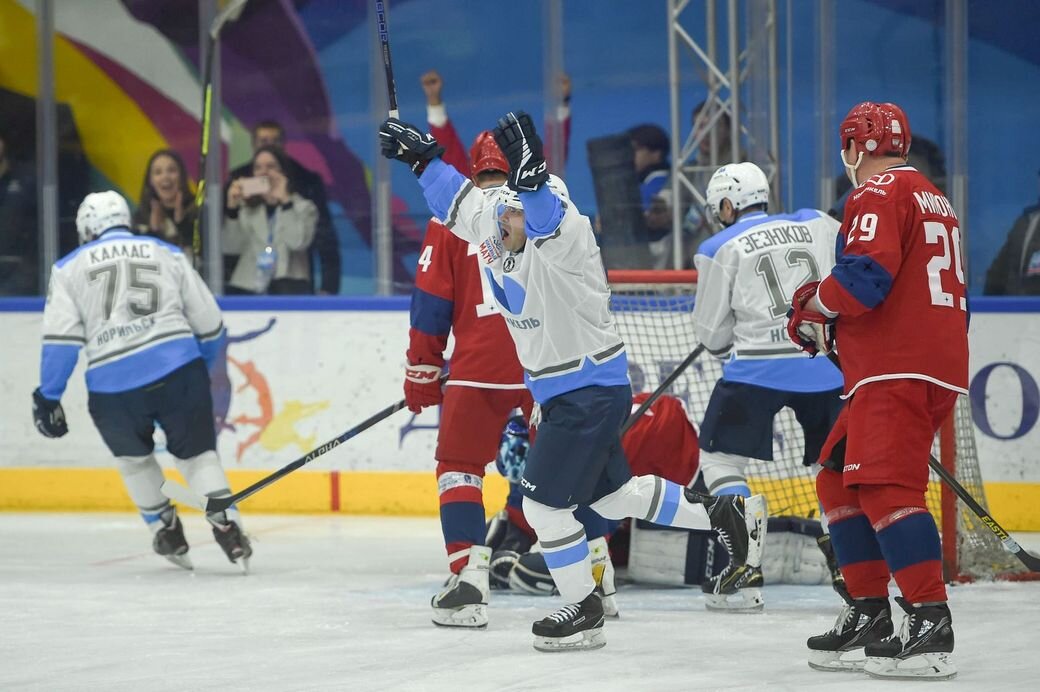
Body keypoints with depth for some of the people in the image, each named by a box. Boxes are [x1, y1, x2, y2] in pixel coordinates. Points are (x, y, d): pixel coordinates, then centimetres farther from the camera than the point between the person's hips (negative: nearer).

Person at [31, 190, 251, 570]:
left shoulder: (69, 268, 13)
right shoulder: (168, 255, 16)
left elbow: (60, 338, 2)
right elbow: (209, 324, 17)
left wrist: (48, 396, 6)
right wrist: (201, 367, 35)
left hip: (113, 383, 0)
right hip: (178, 369, 0)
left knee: (134, 455, 25)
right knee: (197, 451, 10)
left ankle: (165, 531, 26)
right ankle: (225, 524, -9)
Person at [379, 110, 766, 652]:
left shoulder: (564, 241, -24)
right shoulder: (494, 232, 0)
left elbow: (547, 219, -46)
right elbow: (460, 198, 16)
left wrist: (529, 174, -63)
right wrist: (422, 156, 11)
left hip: (592, 391, -9)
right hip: (558, 390, 9)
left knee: (544, 502, -6)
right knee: (613, 494, 20)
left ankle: (584, 611, 9)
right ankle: (722, 514, 34)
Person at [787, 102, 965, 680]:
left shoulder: (879, 194, -6)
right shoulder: (933, 199, 25)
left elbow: (867, 275, -21)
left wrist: (813, 306, -3)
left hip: (900, 371, -10)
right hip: (941, 366, 10)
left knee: (884, 487, -18)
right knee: (839, 480, 15)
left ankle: (932, 626, -27)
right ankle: (870, 616, 14)